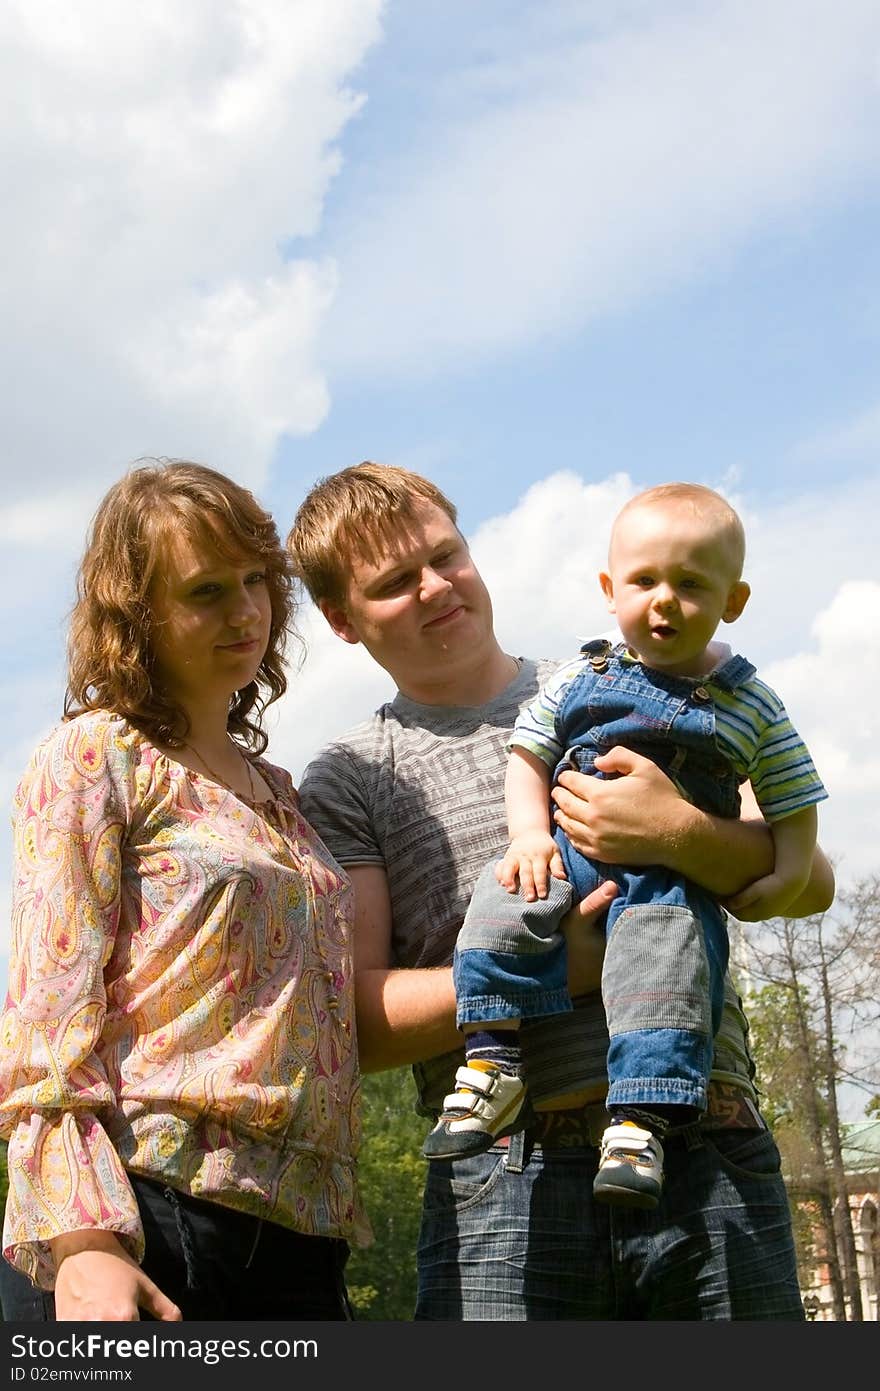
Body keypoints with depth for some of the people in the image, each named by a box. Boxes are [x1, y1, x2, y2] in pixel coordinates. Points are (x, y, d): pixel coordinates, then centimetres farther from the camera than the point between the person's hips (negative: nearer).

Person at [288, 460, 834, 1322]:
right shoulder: (344, 785, 9)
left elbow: (809, 883, 8)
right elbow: (355, 1021, -1)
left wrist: (684, 837, -12)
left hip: (709, 1160, 2)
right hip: (504, 1179, -1)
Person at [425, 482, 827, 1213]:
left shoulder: (750, 705, 8)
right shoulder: (583, 677, 11)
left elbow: (793, 805, 12)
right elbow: (527, 755, 12)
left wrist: (787, 876, -6)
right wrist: (531, 835, -5)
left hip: (677, 875, -2)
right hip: (570, 848, 2)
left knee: (664, 947, -29)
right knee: (505, 904, -25)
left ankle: (641, 1119, -27)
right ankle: (494, 1063, -18)